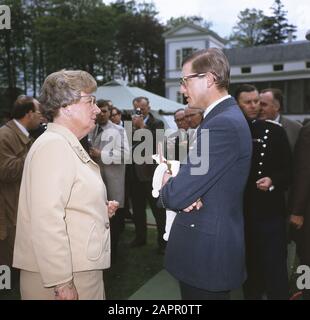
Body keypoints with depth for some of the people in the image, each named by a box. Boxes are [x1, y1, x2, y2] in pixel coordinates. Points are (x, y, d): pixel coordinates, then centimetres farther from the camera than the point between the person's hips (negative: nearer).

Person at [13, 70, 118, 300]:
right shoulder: (53, 145, -17)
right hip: (67, 277, -9)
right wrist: (61, 282, -23)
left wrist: (99, 210, 4)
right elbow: (47, 219, -25)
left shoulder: (68, 145, 13)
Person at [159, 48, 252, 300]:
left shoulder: (223, 124, -24)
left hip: (207, 249, -9)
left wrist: (166, 185, -3)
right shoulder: (226, 116, 8)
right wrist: (181, 188, -13)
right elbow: (192, 175, 9)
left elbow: (175, 196, -25)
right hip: (213, 241, 9)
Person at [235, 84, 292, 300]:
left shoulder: (275, 131, 0)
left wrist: (273, 181, -18)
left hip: (270, 209, -1)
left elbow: (288, 169, 0)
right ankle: (251, 294, 36)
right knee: (249, 262, 17)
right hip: (241, 209, 2)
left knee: (274, 264, 3)